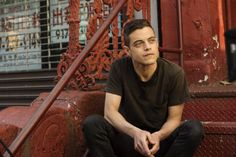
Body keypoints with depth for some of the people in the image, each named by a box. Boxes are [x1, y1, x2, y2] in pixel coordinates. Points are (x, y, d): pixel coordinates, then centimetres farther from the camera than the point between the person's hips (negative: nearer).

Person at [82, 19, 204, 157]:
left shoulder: (174, 73, -11)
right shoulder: (119, 68, -9)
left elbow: (174, 118, -6)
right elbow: (110, 111, -15)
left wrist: (158, 136, -28)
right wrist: (135, 132, -33)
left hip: (161, 139, 0)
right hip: (128, 138, 0)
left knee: (194, 128, -28)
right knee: (92, 123, -26)